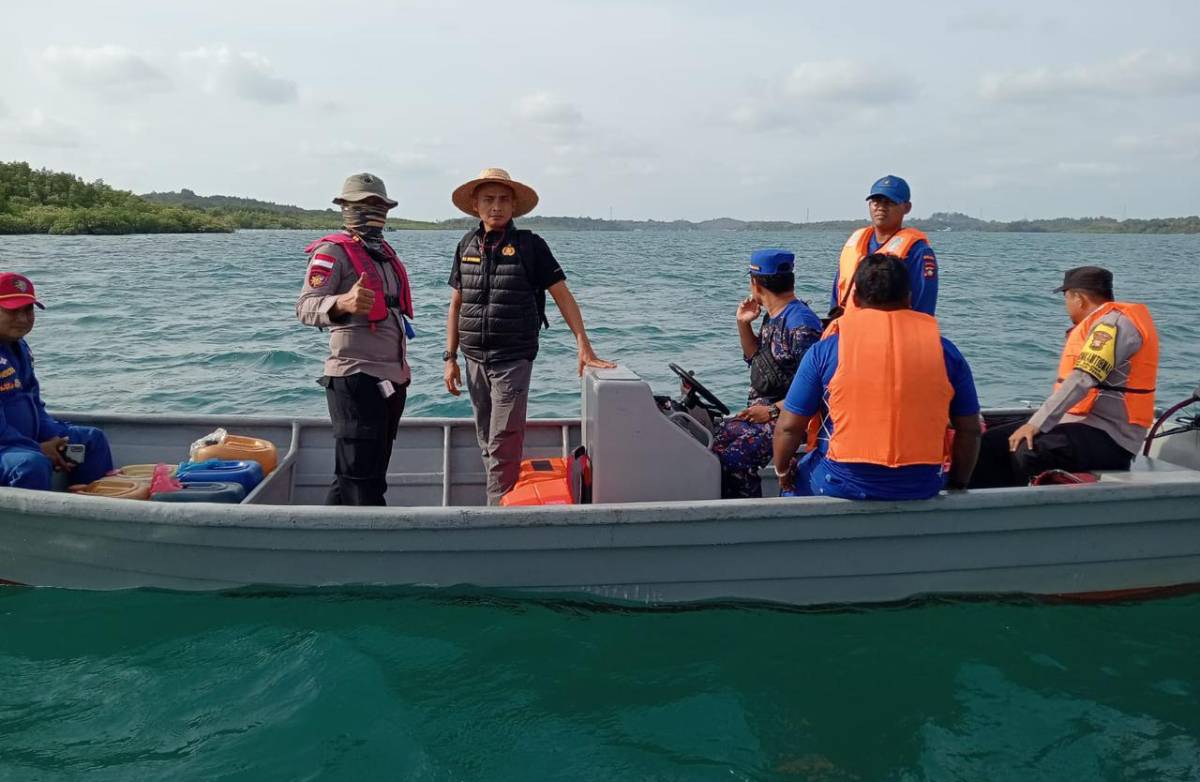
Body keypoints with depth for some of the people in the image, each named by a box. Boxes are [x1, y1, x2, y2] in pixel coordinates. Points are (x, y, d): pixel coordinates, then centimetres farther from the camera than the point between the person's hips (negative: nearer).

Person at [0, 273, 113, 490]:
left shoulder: (19, 347, 14)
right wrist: (38, 449, -21)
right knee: (33, 465, -38)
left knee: (93, 439, 14)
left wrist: (55, 436, 2)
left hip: (28, 440, 10)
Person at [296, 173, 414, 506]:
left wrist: (402, 369, 25)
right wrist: (343, 304, -40)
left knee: (352, 477, 14)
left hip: (391, 378, 9)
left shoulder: (385, 252, 19)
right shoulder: (333, 250, -6)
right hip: (356, 378, -9)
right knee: (363, 479, -9)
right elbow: (306, 307, -19)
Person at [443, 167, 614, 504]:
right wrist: (450, 357, 9)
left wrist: (584, 347, -12)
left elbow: (563, 296, -5)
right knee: (487, 443, 13)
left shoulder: (530, 245, -5)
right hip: (474, 360, 5)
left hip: (513, 359, -5)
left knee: (504, 445, -7)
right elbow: (456, 306, 13)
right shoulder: (466, 246, 8)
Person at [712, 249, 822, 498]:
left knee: (733, 460, -26)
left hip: (787, 418, -9)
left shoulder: (801, 324, -18)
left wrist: (773, 411, -20)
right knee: (713, 444, -3)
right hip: (759, 411, 9)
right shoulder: (772, 317, 12)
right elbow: (756, 358, 28)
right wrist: (743, 324, 13)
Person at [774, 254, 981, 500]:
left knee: (799, 475, 29)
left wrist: (782, 470, 13)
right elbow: (970, 430, 5)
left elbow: (789, 426, -5)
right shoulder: (945, 351, 1)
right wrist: (957, 483, 20)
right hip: (922, 488, 3)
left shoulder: (826, 350, -6)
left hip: (844, 484, -3)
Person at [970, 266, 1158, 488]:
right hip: (1078, 422, 10)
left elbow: (1082, 380, -22)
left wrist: (1037, 423, -26)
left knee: (1029, 453, -34)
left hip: (1109, 437, -10)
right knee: (992, 442, -1)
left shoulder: (1115, 322, -10)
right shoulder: (1100, 324, 20)